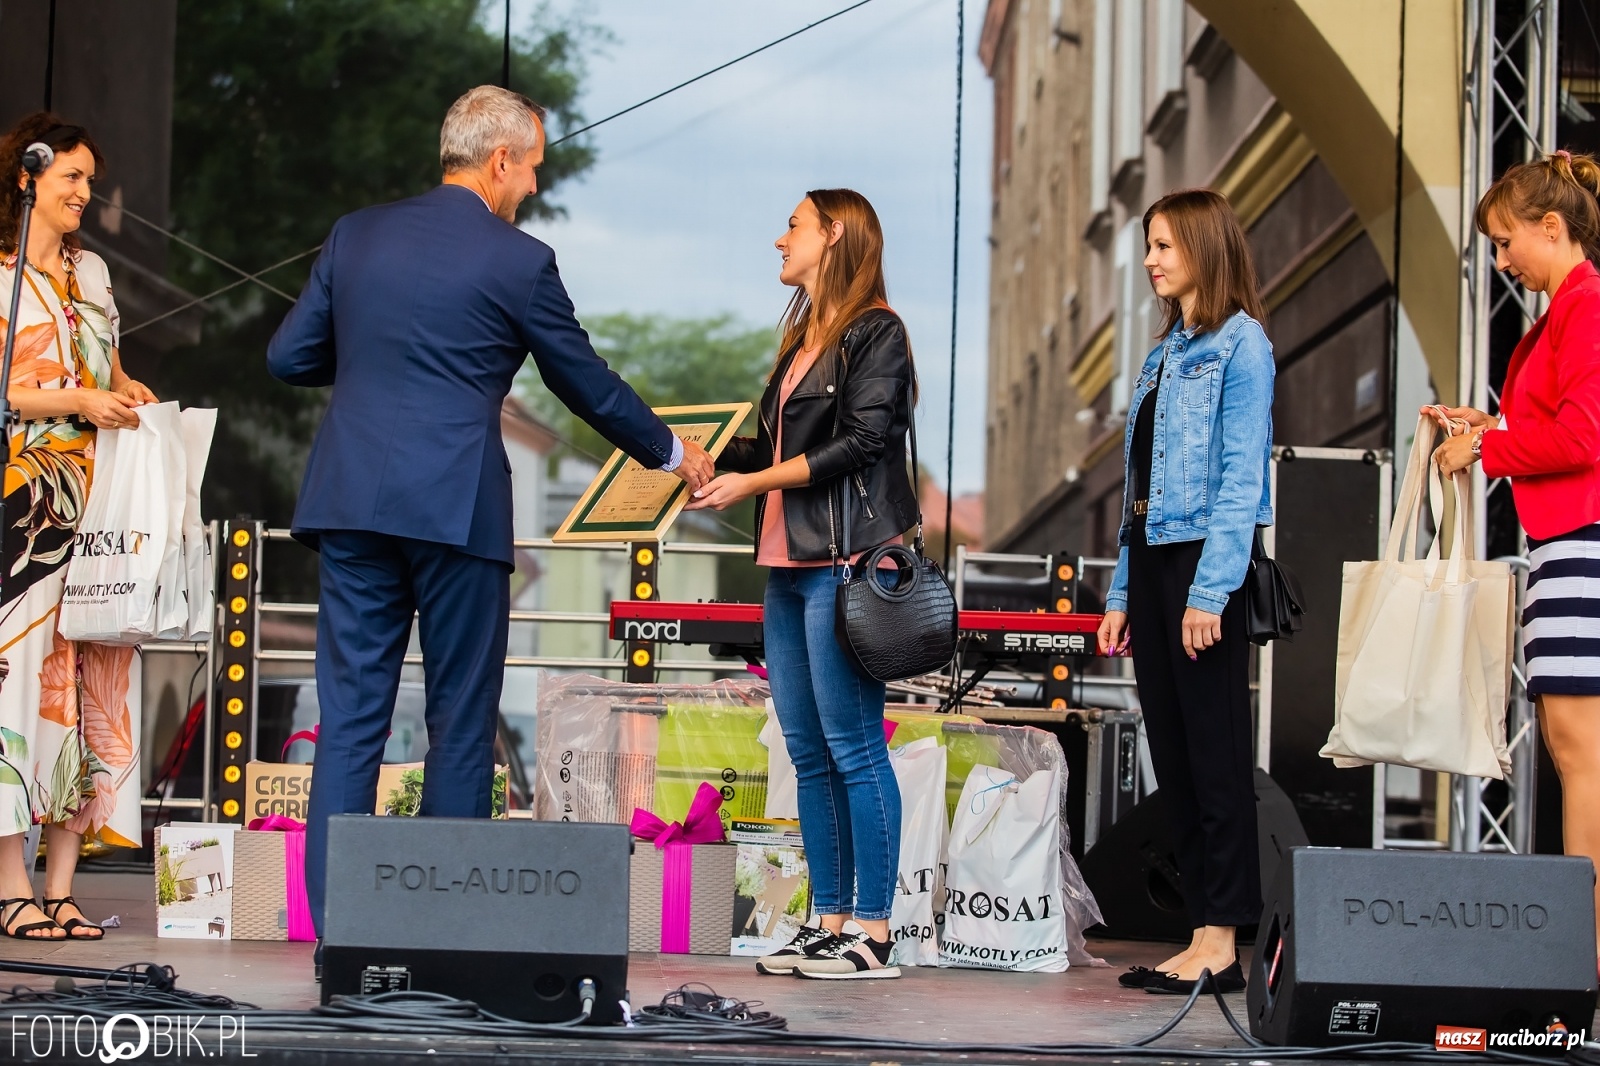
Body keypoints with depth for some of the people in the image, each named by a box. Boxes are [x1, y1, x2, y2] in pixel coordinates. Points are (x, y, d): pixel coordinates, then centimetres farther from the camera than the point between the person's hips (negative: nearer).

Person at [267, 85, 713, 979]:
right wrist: (671, 453, 22)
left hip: (352, 504, 4)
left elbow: (289, 357, 10)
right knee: (462, 723, 6)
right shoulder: (519, 261, -3)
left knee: (350, 719, 4)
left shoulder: (357, 236, 9)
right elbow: (587, 383, 7)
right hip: (455, 509, -4)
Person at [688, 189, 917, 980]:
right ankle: (830, 925, 12)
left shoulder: (875, 332, -5)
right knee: (807, 751, 8)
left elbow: (858, 444, -14)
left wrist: (750, 484, -13)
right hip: (788, 560, 9)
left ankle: (873, 935, -7)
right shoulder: (803, 337, 21)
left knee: (852, 747, -9)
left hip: (844, 560, -9)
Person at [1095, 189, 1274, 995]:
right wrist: (1122, 591, 15)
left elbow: (1242, 475, -14)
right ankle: (1202, 934, 12)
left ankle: (1222, 943, -4)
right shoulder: (1166, 352, 19)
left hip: (1204, 562, -9)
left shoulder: (1240, 344, -7)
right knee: (1171, 753, 8)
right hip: (1152, 559, 9)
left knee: (1215, 753, -6)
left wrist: (1211, 589, -20)